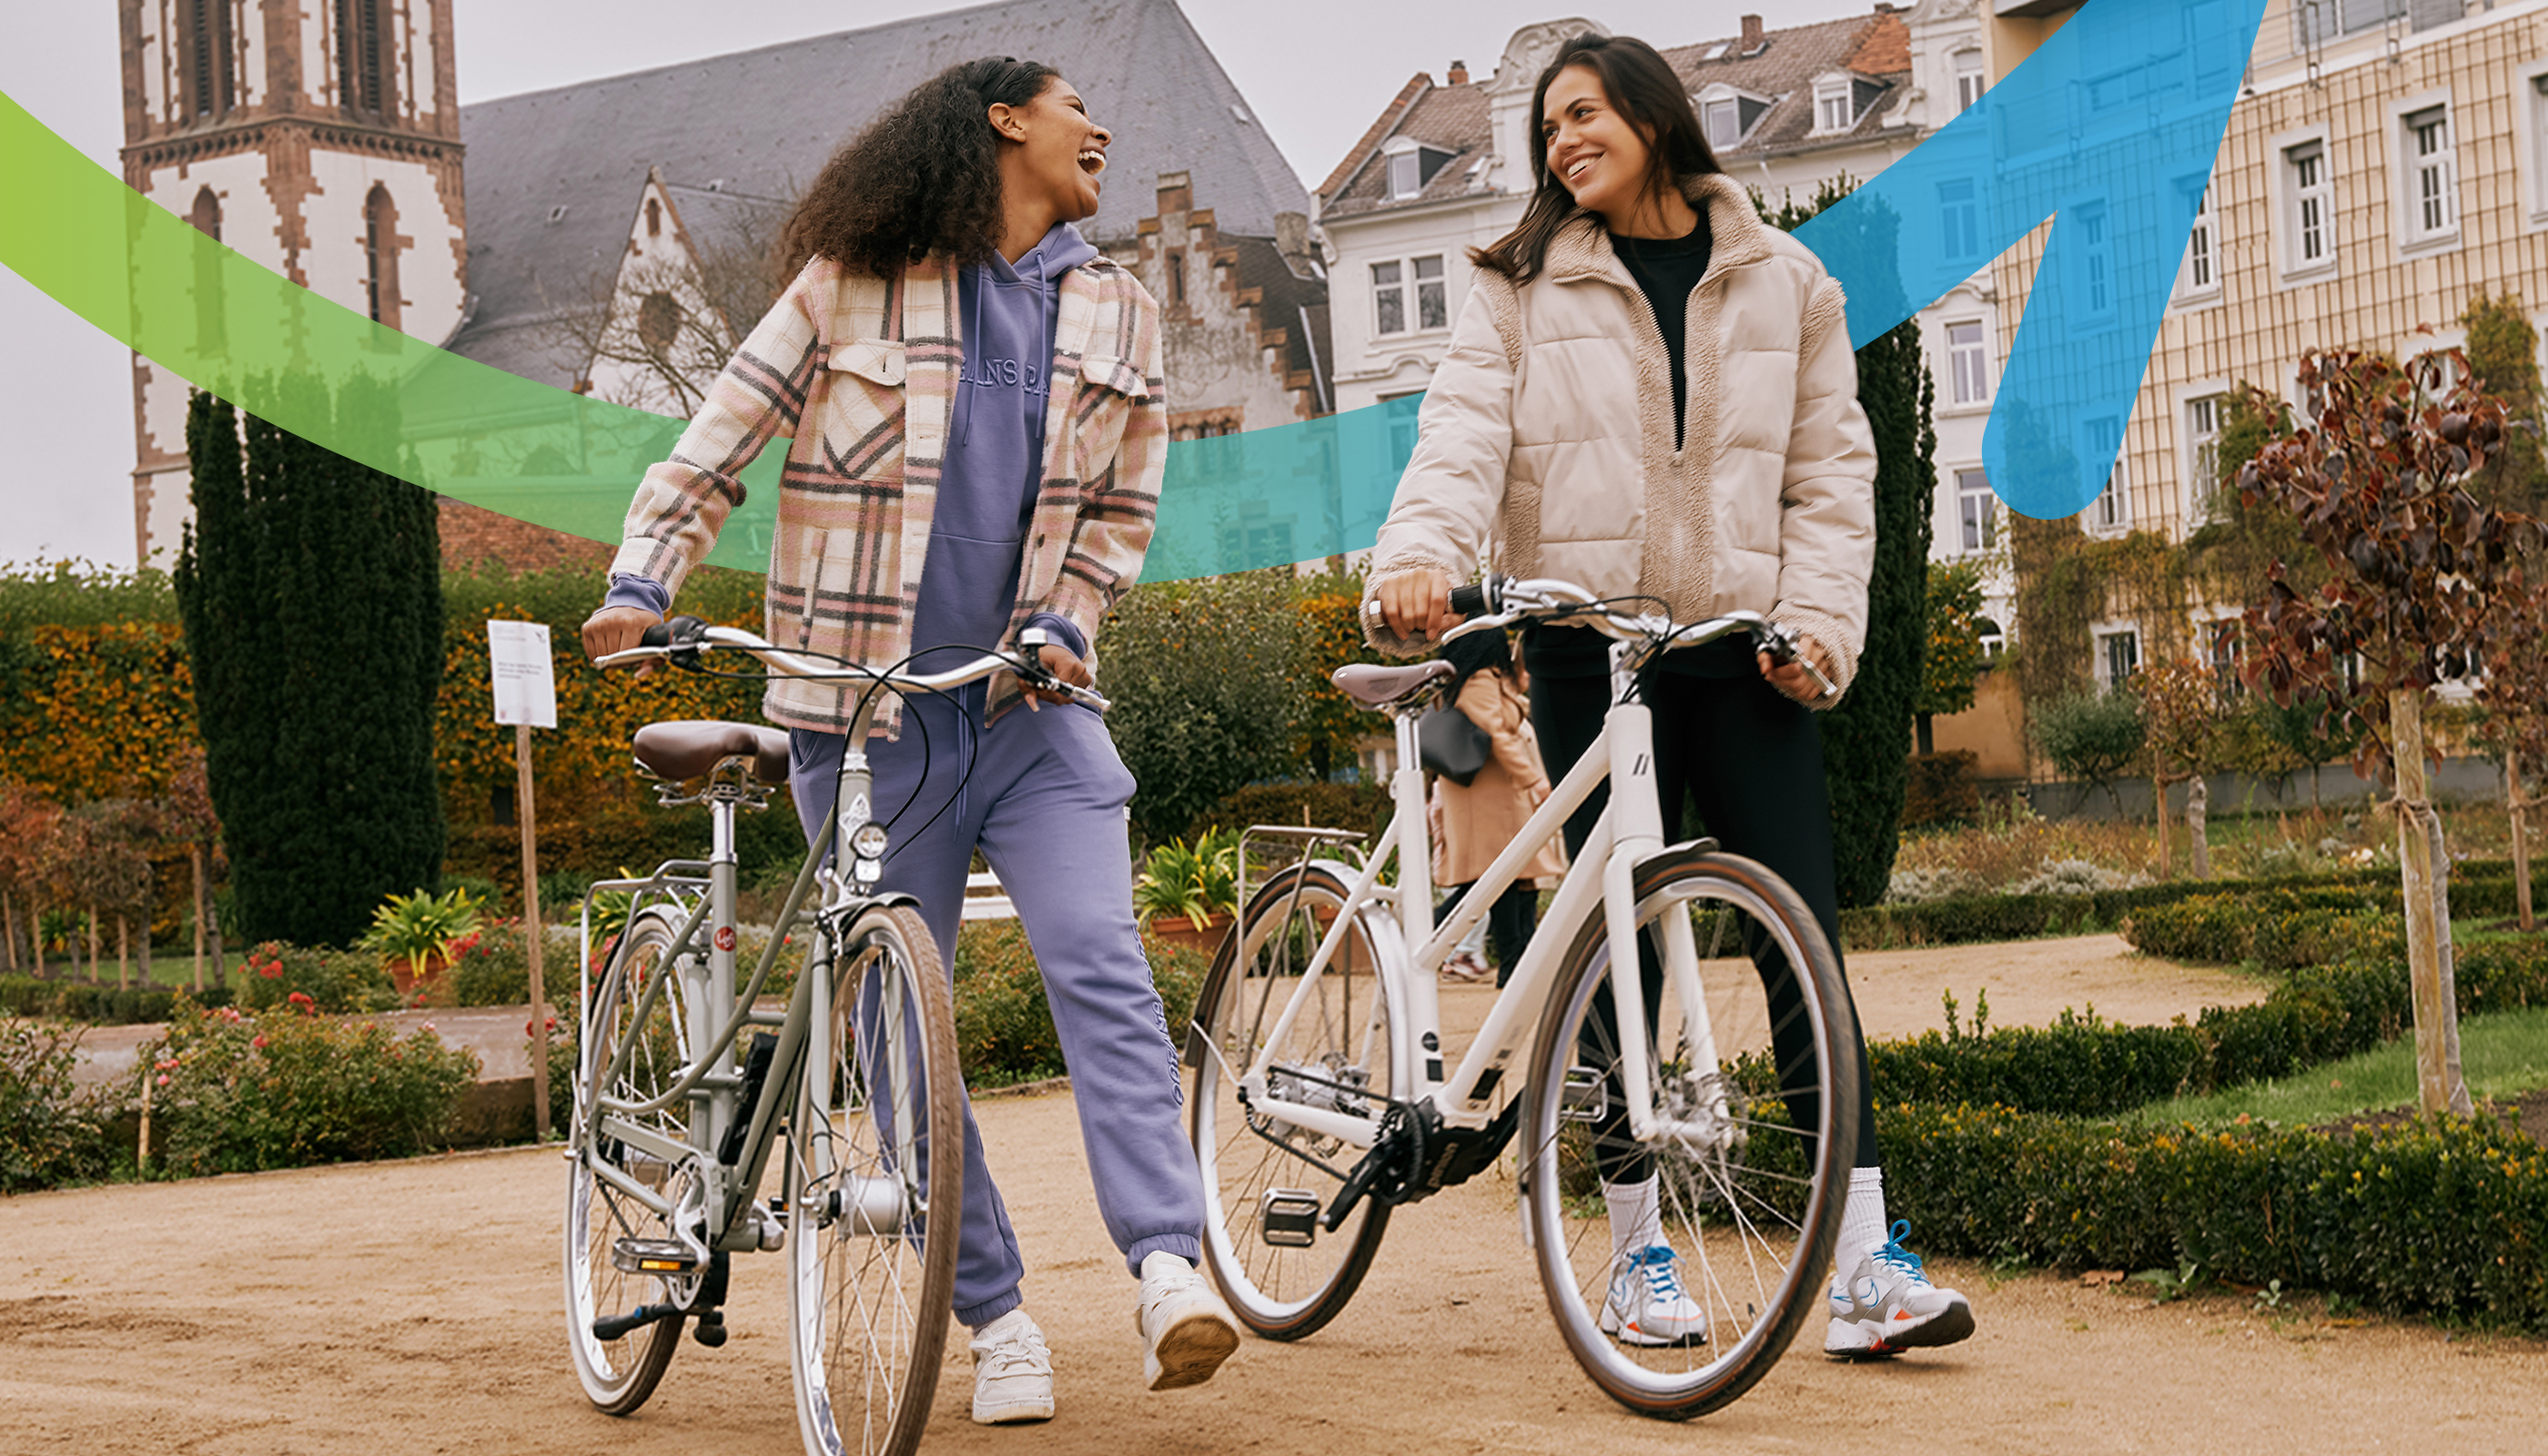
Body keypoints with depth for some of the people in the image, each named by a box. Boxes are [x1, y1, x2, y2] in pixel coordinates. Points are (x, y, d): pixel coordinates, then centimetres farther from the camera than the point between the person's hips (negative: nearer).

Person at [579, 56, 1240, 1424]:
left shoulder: (1116, 313, 13)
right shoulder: (852, 283, 2)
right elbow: (717, 443, 2)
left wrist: (1059, 623, -1)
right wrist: (642, 582, -11)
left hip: (1033, 707, 2)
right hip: (872, 715, -2)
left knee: (1099, 961, -18)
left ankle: (1168, 1268, -25)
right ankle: (995, 1316, 9)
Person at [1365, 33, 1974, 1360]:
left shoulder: (1783, 283, 12)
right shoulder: (1522, 288, 9)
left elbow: (1830, 470, 11)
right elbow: (1464, 433, -5)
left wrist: (1817, 619, -4)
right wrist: (1417, 559, -24)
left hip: (1742, 651, 1)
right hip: (1591, 648, 0)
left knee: (1804, 940, -6)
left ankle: (1867, 1264, -5)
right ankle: (1639, 1256, 12)